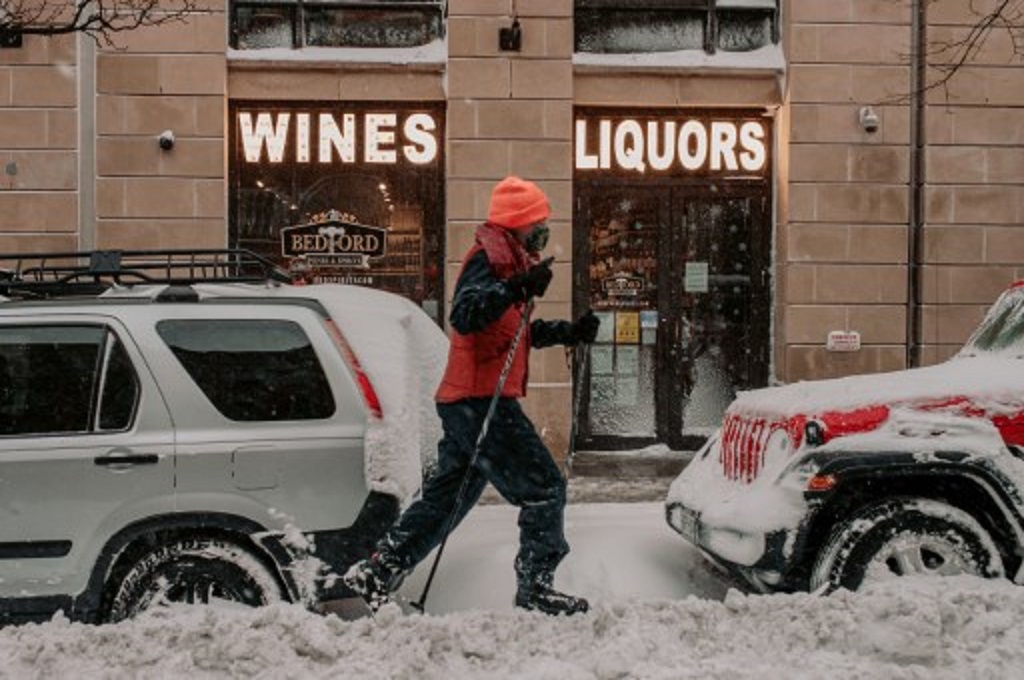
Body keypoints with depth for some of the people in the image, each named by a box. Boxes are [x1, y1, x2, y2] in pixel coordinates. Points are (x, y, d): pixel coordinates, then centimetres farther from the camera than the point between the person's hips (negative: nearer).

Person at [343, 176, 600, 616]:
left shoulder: (505, 262, 23)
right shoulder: (489, 258, -10)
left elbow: (516, 331, 31)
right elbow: (465, 315, -27)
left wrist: (568, 332, 24)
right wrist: (517, 289, -37)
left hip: (467, 402, 11)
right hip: (482, 400, -11)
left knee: (446, 495, 15)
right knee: (544, 488, -4)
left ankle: (375, 574, 19)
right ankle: (535, 588, 3)